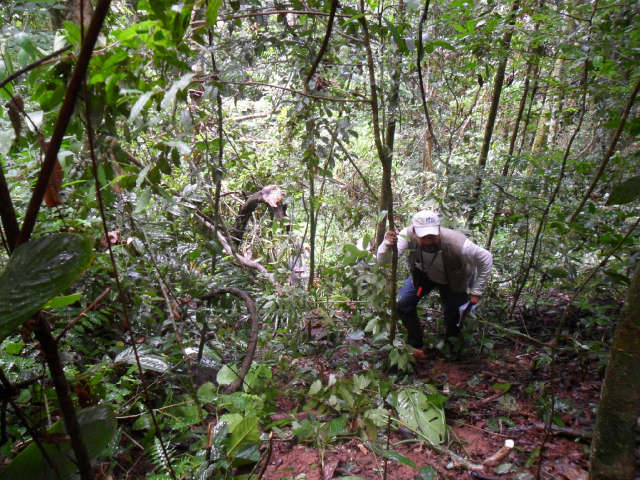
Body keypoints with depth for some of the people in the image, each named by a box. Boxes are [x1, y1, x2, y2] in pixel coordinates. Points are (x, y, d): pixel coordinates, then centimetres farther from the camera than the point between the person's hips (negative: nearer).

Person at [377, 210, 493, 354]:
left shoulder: (457, 244, -42)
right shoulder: (408, 235, -37)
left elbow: (486, 260, -24)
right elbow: (382, 260, -40)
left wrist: (476, 292, -18)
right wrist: (387, 245, -63)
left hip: (454, 280, -2)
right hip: (424, 274, 2)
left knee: (452, 316, -5)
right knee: (402, 304, -8)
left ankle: (452, 349, 31)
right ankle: (414, 343, 20)